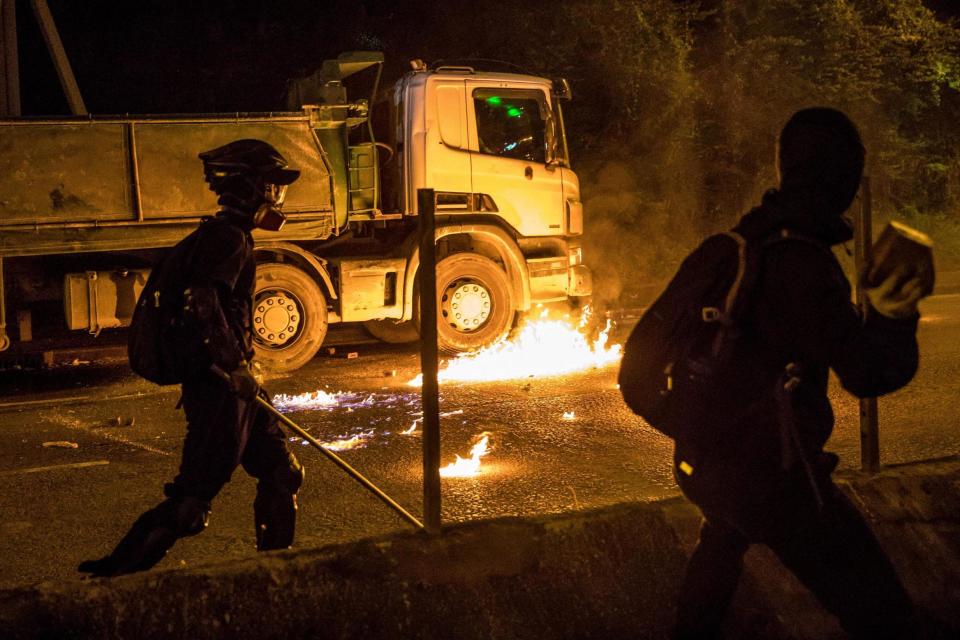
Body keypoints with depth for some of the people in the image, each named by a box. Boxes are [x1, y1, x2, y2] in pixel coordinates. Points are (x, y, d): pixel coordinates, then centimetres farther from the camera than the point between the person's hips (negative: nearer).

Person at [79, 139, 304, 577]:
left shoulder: (220, 235, 16)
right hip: (220, 386, -10)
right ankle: (114, 575, 1)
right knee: (192, 500, -6)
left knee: (281, 474, 15)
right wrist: (235, 365, -29)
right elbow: (202, 299, -29)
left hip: (228, 382, 10)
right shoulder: (230, 237, -15)